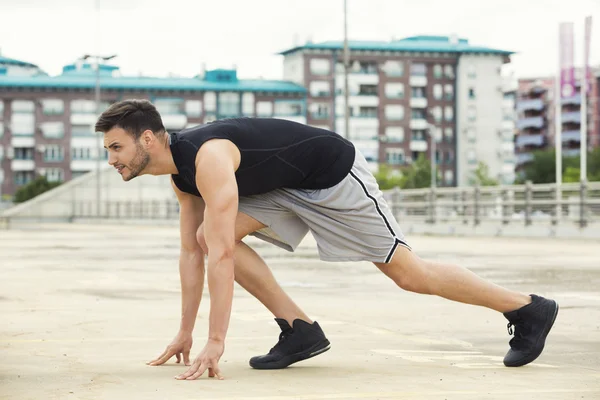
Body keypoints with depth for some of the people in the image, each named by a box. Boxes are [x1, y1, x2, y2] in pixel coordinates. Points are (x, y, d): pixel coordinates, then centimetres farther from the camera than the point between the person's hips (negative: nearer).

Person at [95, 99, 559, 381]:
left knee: (410, 273, -3)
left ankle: (528, 308, 12)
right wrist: (185, 333, 7)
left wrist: (215, 342, -38)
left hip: (334, 174, -9)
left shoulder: (208, 157, -32)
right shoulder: (180, 174, -2)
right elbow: (193, 252, 6)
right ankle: (300, 329, -1)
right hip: (287, 187, 9)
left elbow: (222, 255, -38)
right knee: (213, 235, -6)